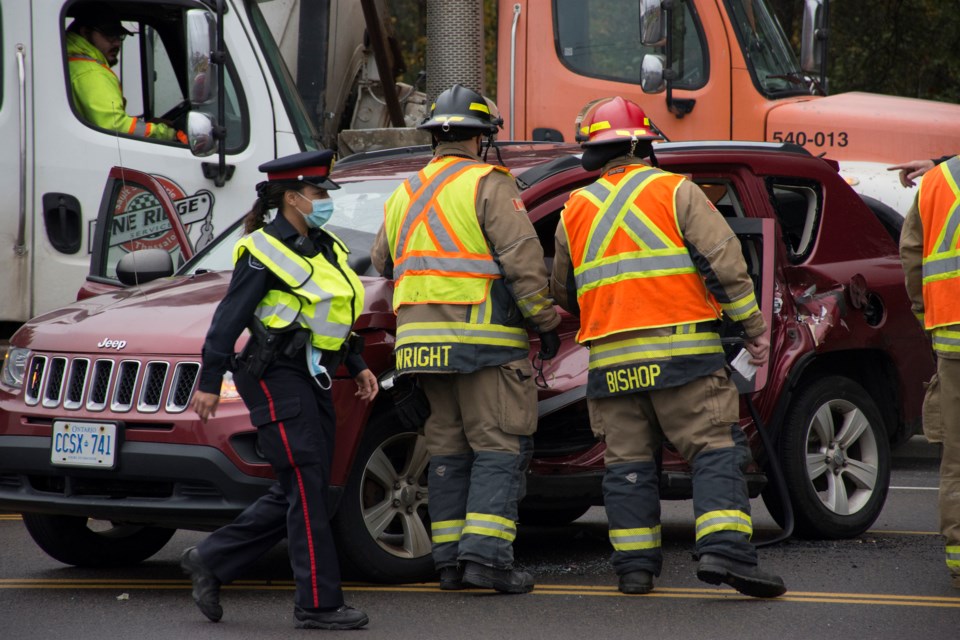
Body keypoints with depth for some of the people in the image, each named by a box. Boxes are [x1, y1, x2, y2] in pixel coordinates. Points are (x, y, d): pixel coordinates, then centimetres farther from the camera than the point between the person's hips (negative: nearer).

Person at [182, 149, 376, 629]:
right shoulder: (265, 251, -9)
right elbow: (228, 319, -10)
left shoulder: (325, 248, 16)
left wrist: (357, 366, 18)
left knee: (296, 493, 8)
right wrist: (209, 383, -12)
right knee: (305, 489, -10)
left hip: (312, 379, 9)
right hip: (276, 377, -9)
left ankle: (210, 561, 18)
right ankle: (318, 603, -8)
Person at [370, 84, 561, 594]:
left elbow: (383, 262, 26)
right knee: (499, 446, -4)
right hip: (482, 334, -6)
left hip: (421, 336, 7)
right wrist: (544, 322, -5)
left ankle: (450, 559, 10)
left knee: (448, 449, 12)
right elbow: (522, 257, -12)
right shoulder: (487, 184, -5)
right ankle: (485, 554, -14)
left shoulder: (404, 195, 17)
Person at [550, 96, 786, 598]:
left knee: (628, 462, 11)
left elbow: (563, 293, 23)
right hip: (681, 349, -3)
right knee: (715, 449, -4)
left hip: (610, 358, 4)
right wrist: (754, 326, 0)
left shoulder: (574, 210, 13)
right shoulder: (676, 191, 2)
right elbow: (723, 260, -6)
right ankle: (723, 551, -18)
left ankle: (634, 565, 9)